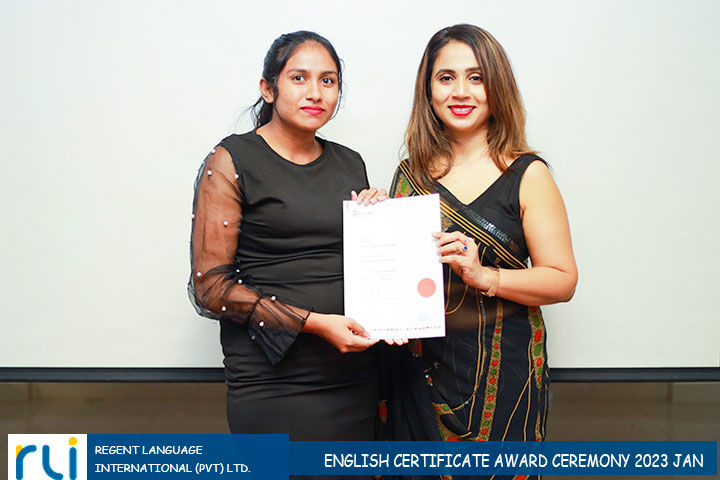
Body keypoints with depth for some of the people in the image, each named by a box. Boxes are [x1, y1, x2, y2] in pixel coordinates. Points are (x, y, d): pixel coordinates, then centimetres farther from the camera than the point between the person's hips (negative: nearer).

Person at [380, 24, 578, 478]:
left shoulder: (527, 175, -4)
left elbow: (563, 280, -7)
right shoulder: (411, 174, 6)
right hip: (419, 369, 3)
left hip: (501, 369, -3)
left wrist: (484, 276, -21)